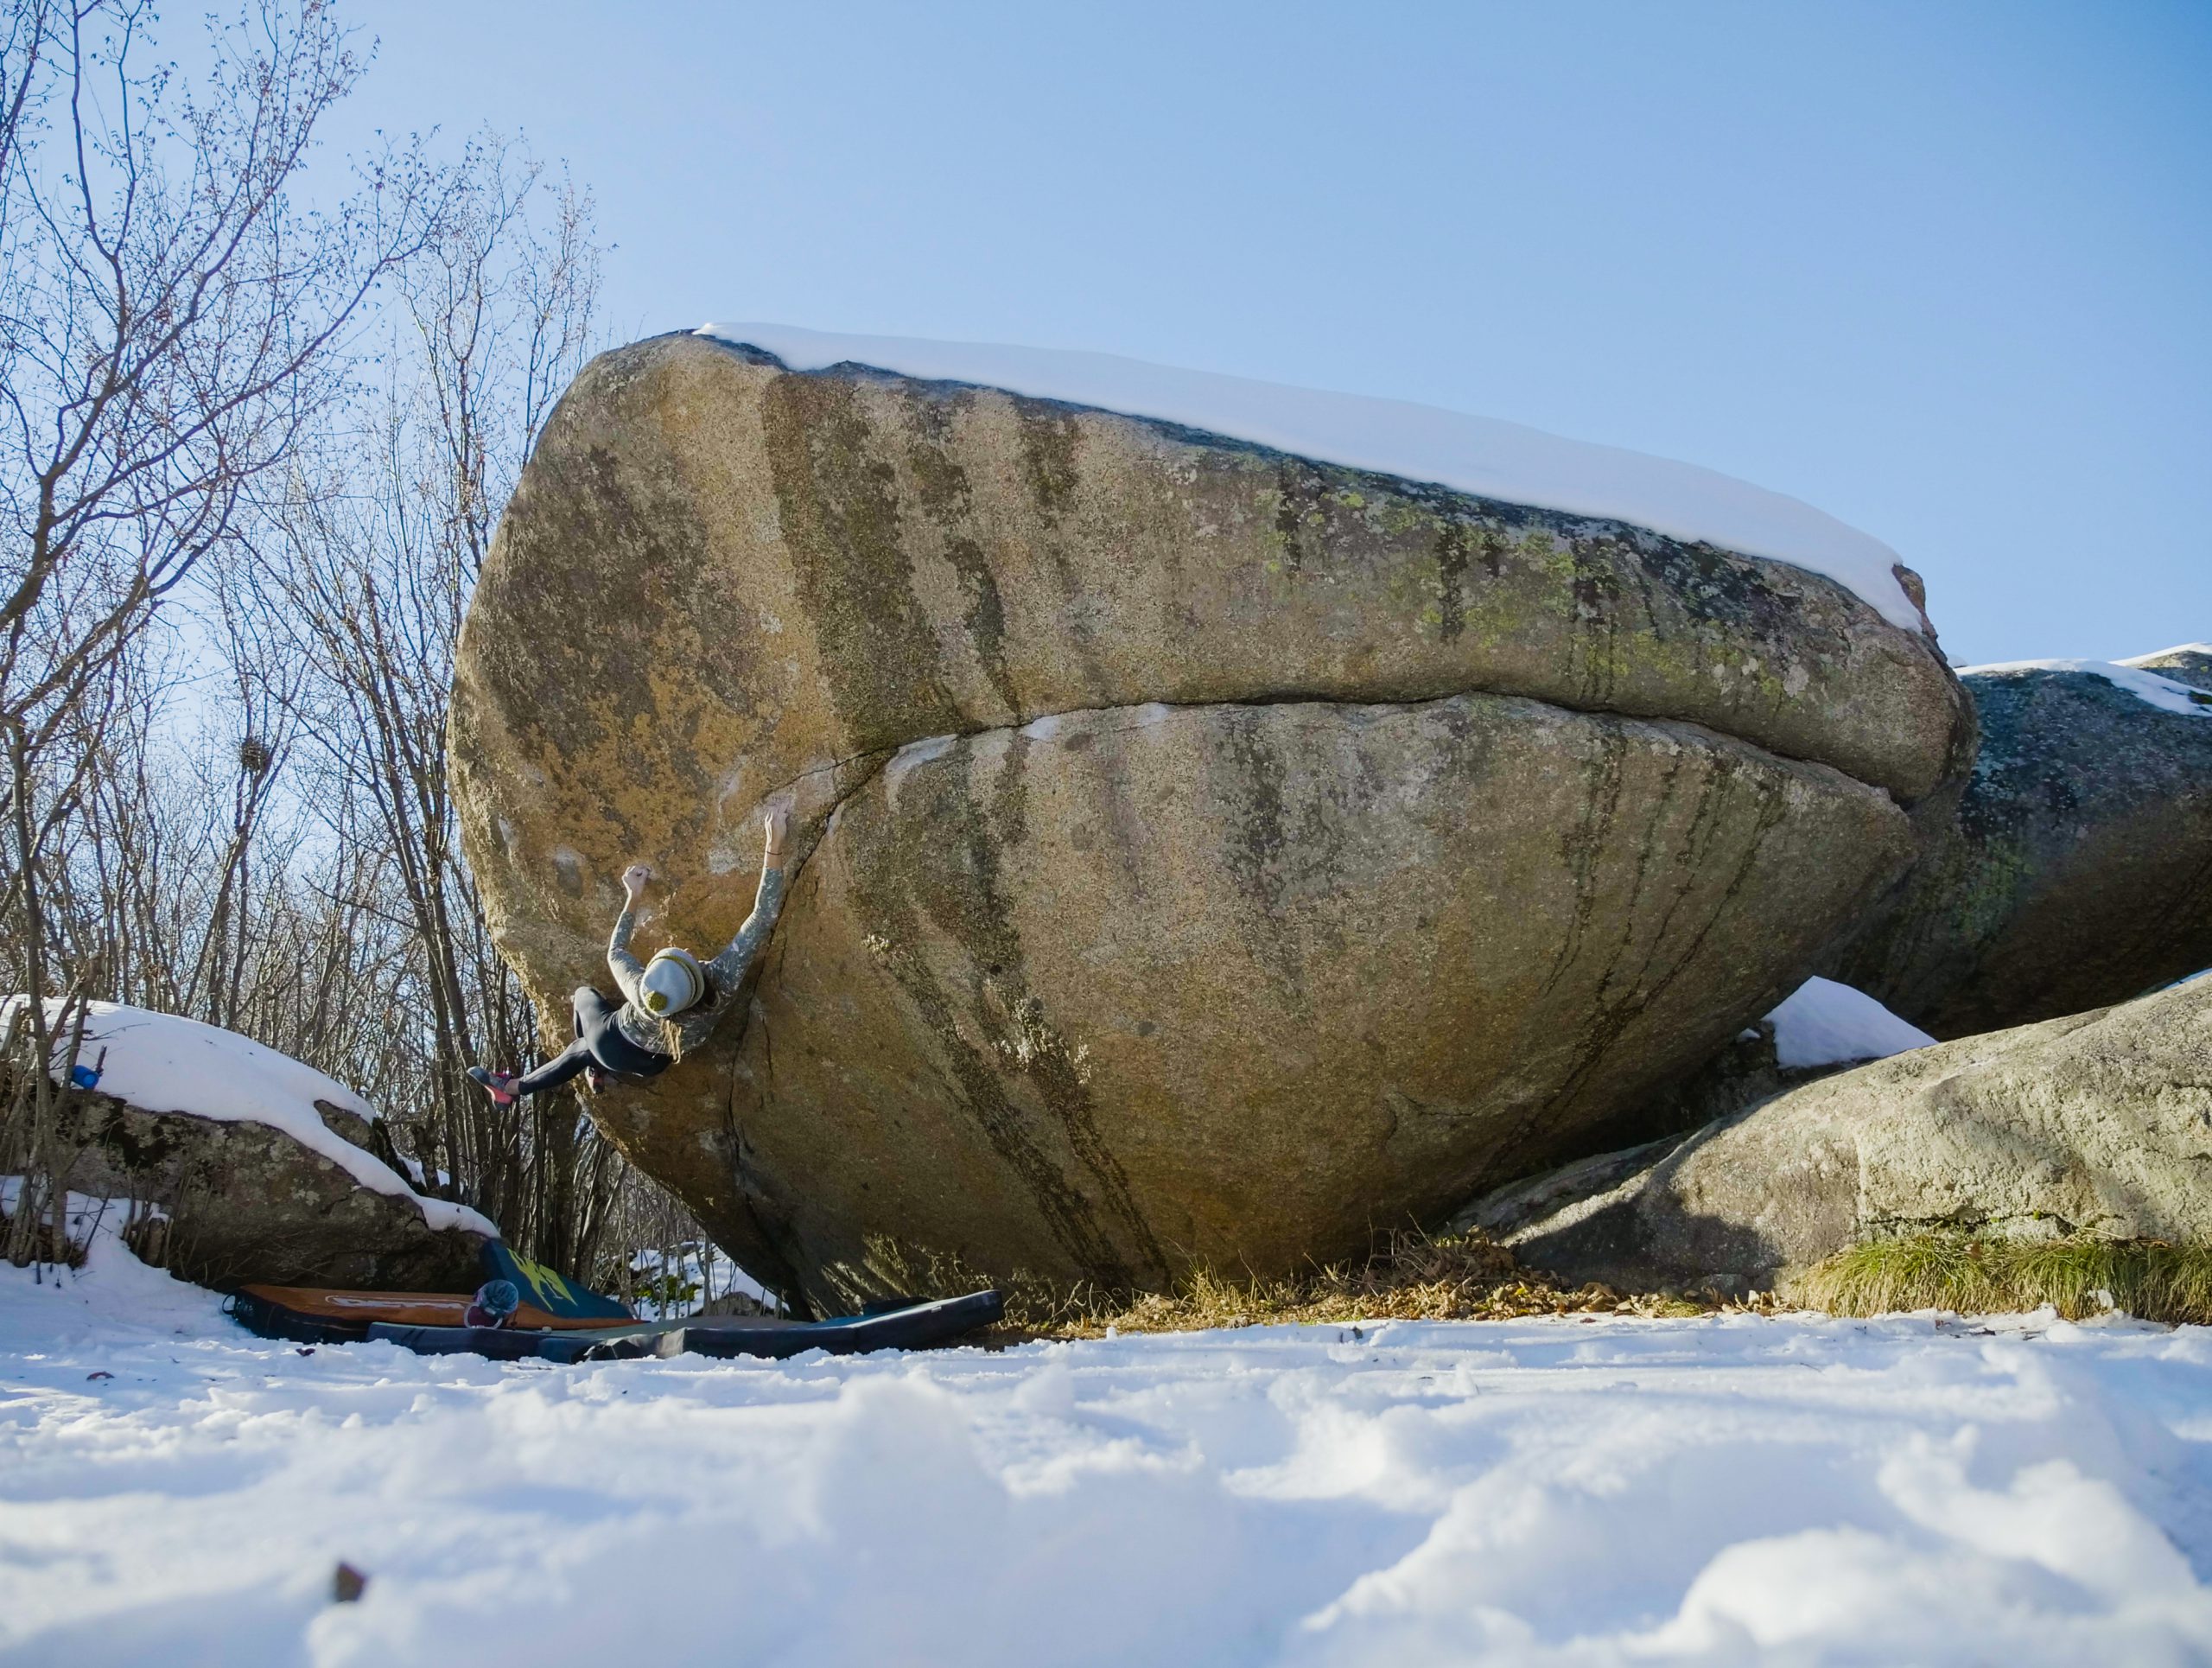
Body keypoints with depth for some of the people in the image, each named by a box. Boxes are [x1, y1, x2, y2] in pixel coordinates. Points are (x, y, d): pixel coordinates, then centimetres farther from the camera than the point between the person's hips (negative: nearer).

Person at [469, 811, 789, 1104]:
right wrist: (774, 846, -45)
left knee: (584, 994, 29)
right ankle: (513, 1087, 50)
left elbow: (615, 953, -19)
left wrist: (633, 897, -15)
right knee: (582, 1048, 31)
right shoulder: (723, 980, -44)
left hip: (615, 1046, -3)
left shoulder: (643, 993, -43)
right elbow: (763, 916, -43)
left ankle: (595, 1069, 47)